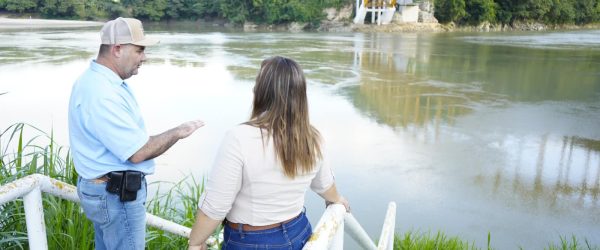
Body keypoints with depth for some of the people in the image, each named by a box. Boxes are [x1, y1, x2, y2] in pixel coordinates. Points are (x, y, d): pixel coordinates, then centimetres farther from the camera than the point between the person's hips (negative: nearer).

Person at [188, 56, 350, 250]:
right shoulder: (311, 139, -6)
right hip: (299, 234, 5)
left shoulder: (240, 138, -25)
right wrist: (336, 199, 34)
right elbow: (324, 183, 13)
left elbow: (215, 204, -20)